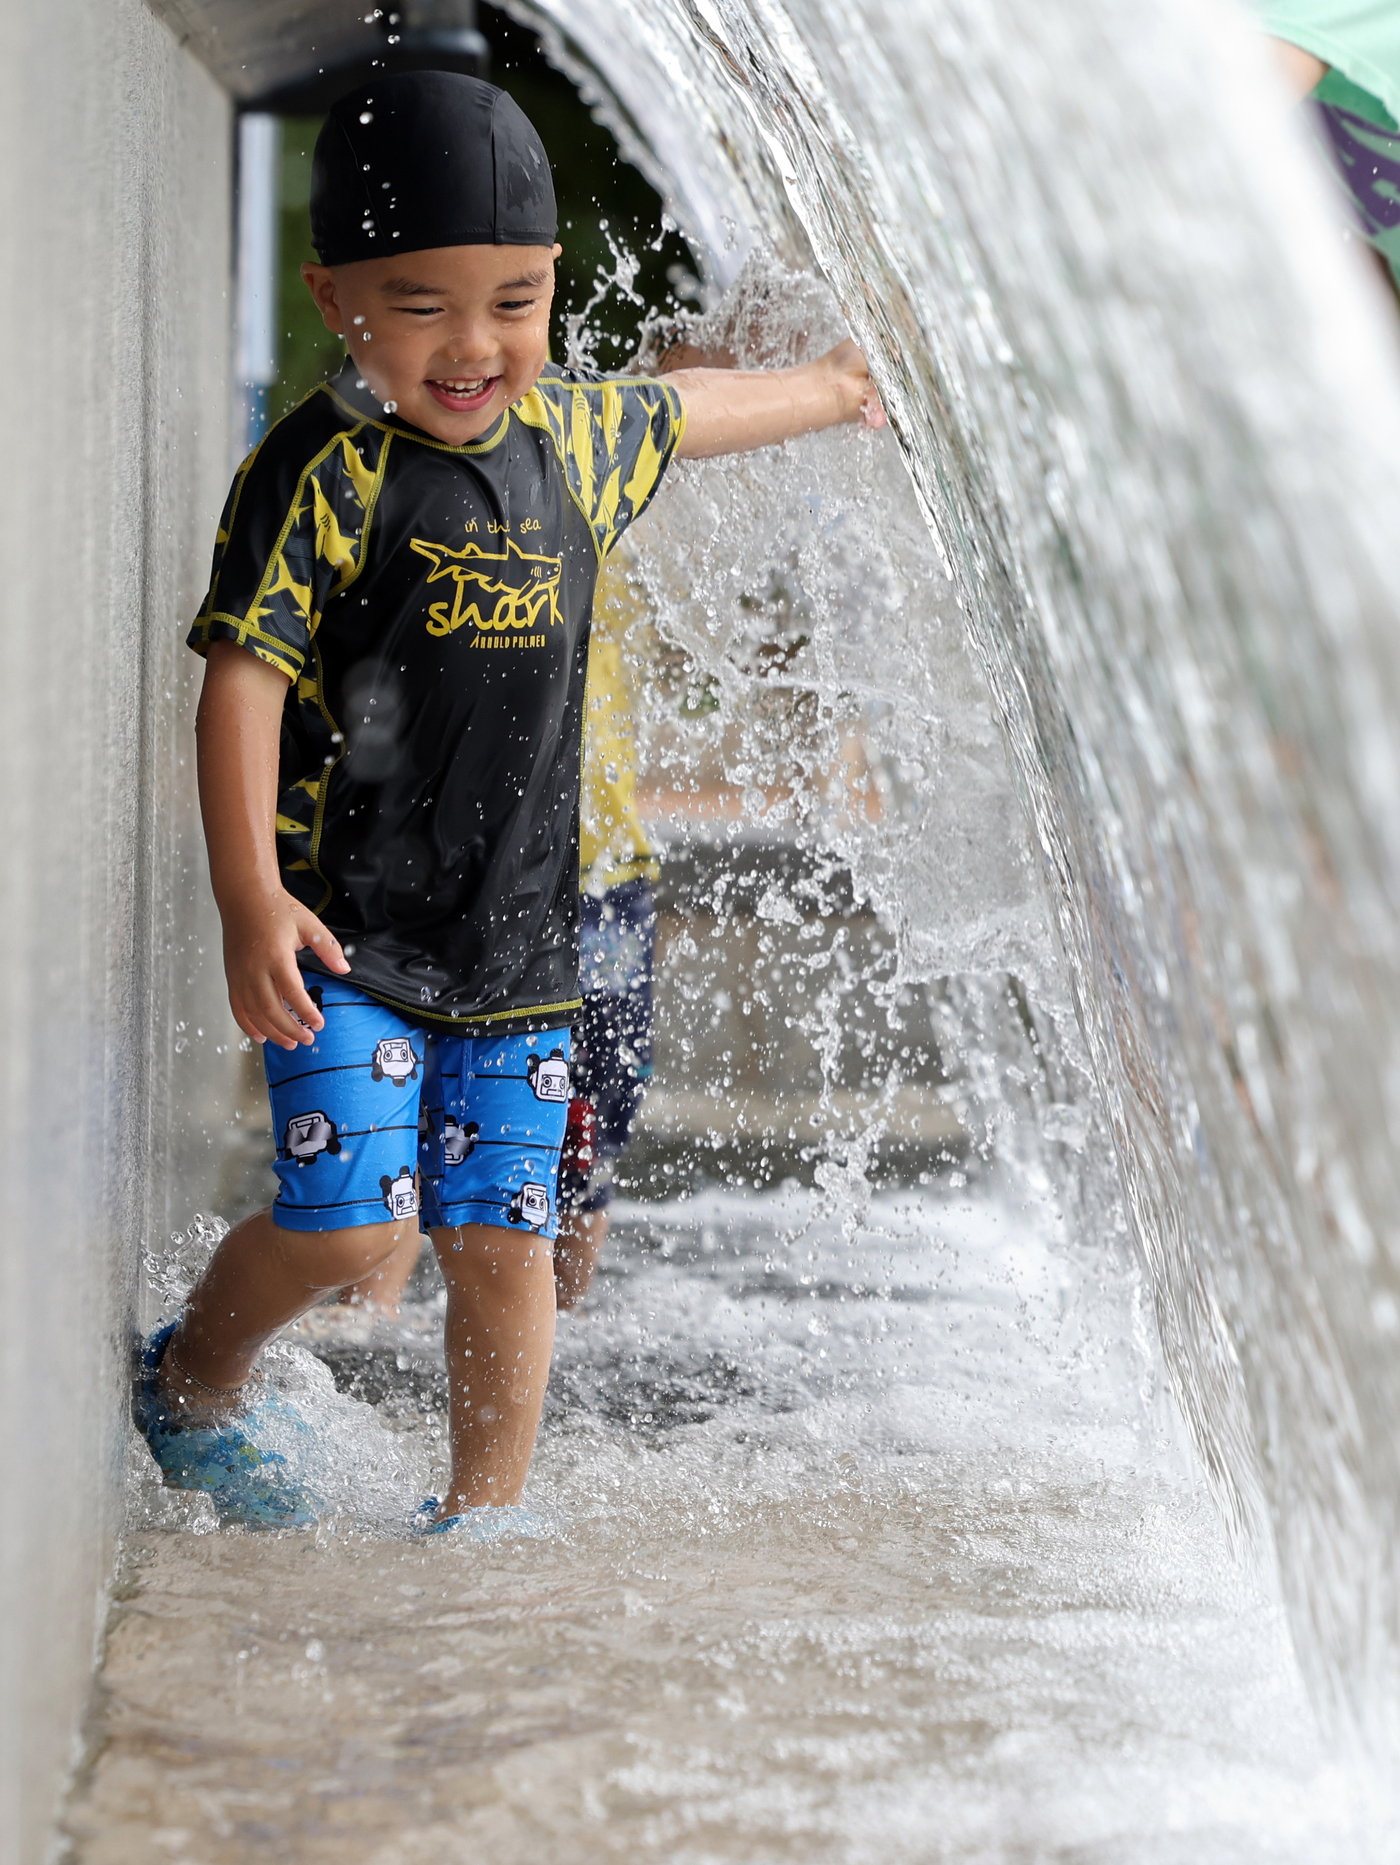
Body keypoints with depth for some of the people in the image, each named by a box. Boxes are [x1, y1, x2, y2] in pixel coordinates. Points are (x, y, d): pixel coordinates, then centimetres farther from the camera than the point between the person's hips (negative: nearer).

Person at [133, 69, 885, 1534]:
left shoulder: (574, 438, 8)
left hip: (518, 943, 5)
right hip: (345, 931, -5)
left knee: (502, 1240, 5)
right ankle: (196, 1379, 20)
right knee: (352, 1222, -10)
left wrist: (829, 390, 47)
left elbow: (684, 411, 30)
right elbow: (243, 678, -16)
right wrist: (249, 897, -25)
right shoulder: (320, 472, -11)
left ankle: (483, 1516, 22)